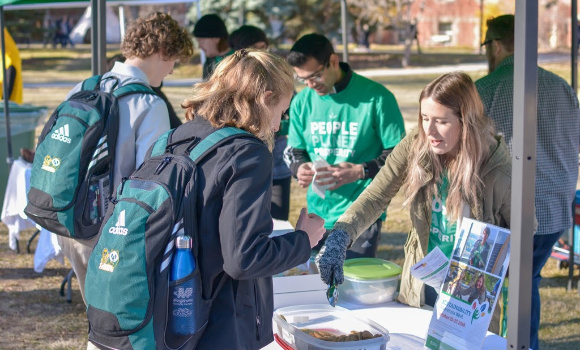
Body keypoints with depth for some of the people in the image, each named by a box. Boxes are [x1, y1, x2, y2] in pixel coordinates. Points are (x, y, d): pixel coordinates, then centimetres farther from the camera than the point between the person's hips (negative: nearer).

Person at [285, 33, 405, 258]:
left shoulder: (376, 97, -8)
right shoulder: (302, 102, 5)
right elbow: (294, 151, 15)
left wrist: (360, 172, -20)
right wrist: (299, 169, -8)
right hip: (317, 214, 5)